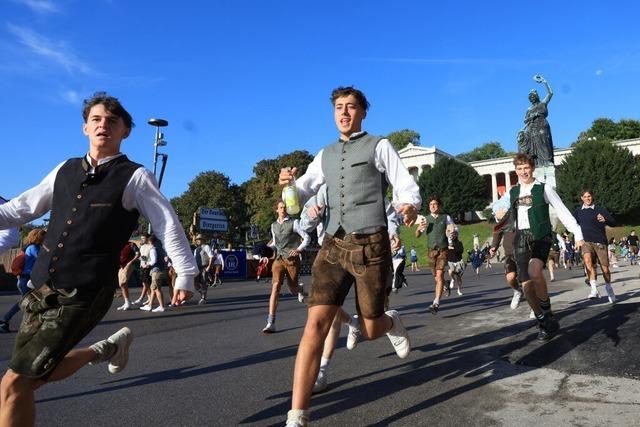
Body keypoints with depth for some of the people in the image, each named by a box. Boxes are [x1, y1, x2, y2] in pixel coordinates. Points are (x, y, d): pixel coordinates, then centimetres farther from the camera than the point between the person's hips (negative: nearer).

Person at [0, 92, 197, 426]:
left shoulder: (135, 177, -6)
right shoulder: (65, 170, 11)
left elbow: (168, 225, -3)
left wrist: (186, 275, -2)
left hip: (83, 294, -6)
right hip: (41, 287, 7)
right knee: (39, 371, 17)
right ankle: (106, 349, 37)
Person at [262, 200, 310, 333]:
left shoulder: (294, 223, -2)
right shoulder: (274, 225, 13)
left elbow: (307, 237, -2)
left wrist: (298, 249, -17)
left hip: (292, 259, -3)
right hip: (279, 259, 3)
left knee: (293, 289, 6)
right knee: (275, 286, -16)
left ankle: (299, 289, 49)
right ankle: (271, 323, -19)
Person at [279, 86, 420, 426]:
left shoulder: (379, 146, 4)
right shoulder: (325, 154, 17)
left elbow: (406, 186, -1)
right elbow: (303, 191, 17)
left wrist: (410, 206, -26)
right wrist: (289, 183, -8)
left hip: (370, 244, -3)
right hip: (333, 244, 3)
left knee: (369, 330, 6)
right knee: (316, 323, -10)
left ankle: (392, 323, 46)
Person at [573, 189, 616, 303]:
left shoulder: (600, 209, 3)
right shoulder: (578, 212, 11)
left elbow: (613, 223, -3)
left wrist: (605, 220, -24)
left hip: (600, 242, -1)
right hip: (587, 242, 1)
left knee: (605, 268, 3)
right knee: (587, 259, -29)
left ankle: (609, 289, 31)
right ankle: (594, 289, -31)